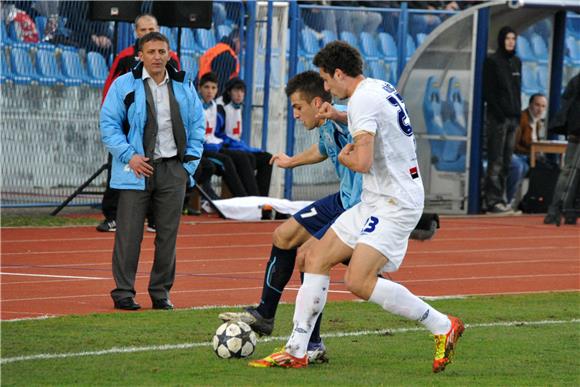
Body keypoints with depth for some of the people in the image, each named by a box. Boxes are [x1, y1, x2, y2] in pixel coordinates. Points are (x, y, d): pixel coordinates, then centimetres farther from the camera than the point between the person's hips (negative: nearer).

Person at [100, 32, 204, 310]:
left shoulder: (184, 86, 10)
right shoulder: (124, 86, -1)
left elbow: (197, 125, 15)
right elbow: (108, 124, -2)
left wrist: (190, 162, 5)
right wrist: (129, 156, -11)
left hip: (173, 170, 3)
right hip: (137, 169, -3)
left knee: (168, 235, 4)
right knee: (129, 234, -5)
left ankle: (161, 292, 13)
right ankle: (123, 292, 2)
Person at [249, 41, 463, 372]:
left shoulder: (363, 100, -17)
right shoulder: (382, 89, 14)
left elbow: (362, 162, -26)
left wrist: (344, 158, -4)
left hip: (395, 204, -11)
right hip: (375, 203, 11)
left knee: (358, 282, -21)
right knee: (316, 258, 7)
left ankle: (443, 327, -9)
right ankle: (296, 351, 9)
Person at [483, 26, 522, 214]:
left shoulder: (517, 62, 15)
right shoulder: (492, 61, -5)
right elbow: (488, 91, -9)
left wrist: (518, 113, 9)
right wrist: (498, 112, -15)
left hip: (513, 117, 7)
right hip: (497, 118, -7)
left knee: (506, 162, 6)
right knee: (496, 161, -7)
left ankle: (500, 199, 9)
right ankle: (493, 200, -7)